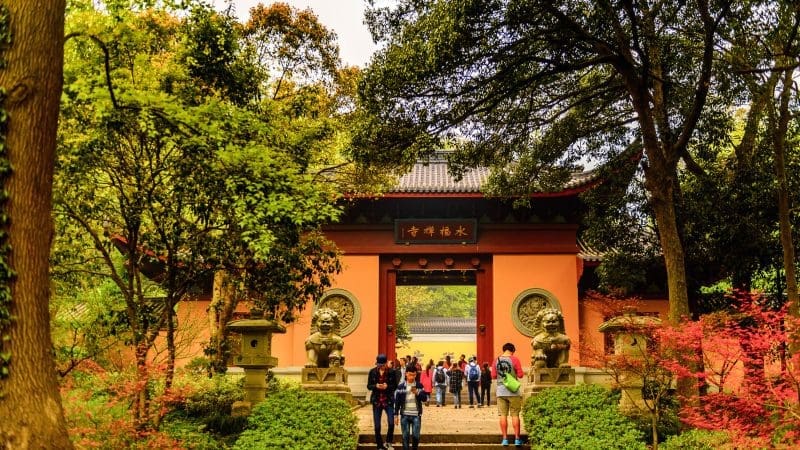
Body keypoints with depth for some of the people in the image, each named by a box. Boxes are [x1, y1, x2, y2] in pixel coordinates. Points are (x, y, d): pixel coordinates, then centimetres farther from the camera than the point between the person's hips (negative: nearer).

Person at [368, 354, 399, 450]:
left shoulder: (392, 372, -4)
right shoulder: (372, 372, -1)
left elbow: (395, 386, 1)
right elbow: (368, 386, 4)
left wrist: (387, 386, -19)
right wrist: (376, 386, -17)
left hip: (389, 401, -1)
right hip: (376, 401, 1)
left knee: (391, 423, -13)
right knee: (377, 426, 4)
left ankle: (389, 442, 12)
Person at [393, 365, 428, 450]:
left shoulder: (419, 385, 2)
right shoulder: (400, 386, 1)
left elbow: (425, 399, -1)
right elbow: (397, 402, 3)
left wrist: (417, 393, -18)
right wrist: (396, 415, 0)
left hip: (416, 415, 0)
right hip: (404, 415, 0)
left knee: (416, 436, 0)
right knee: (405, 436, 4)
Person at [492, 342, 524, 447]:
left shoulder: (496, 360, 3)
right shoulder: (514, 359, -7)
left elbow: (493, 375, 6)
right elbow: (520, 375, -7)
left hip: (501, 391, 3)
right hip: (513, 391, -2)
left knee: (503, 415, 5)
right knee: (515, 415, 4)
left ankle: (505, 439, 6)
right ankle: (517, 439, 5)